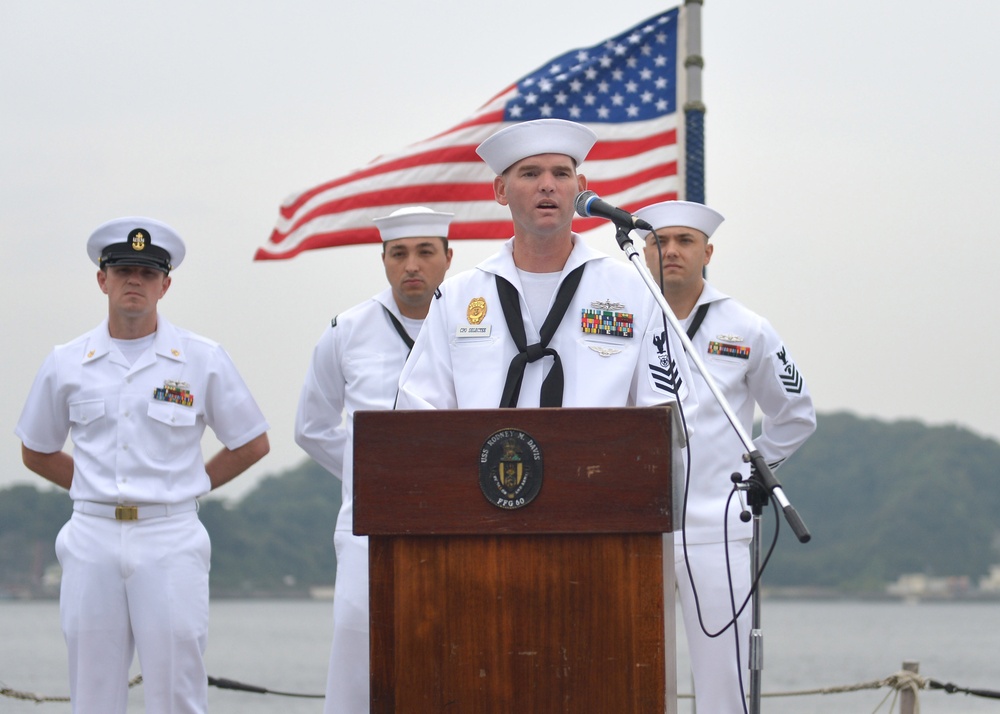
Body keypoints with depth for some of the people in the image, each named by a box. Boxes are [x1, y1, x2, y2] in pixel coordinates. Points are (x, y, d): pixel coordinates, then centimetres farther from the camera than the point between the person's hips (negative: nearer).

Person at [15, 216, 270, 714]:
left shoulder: (202, 360, 3)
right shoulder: (66, 365, 8)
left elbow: (252, 444, 12)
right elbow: (37, 452, 20)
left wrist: (189, 487, 7)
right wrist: (100, 490, 11)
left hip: (170, 540, -2)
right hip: (92, 539, 2)